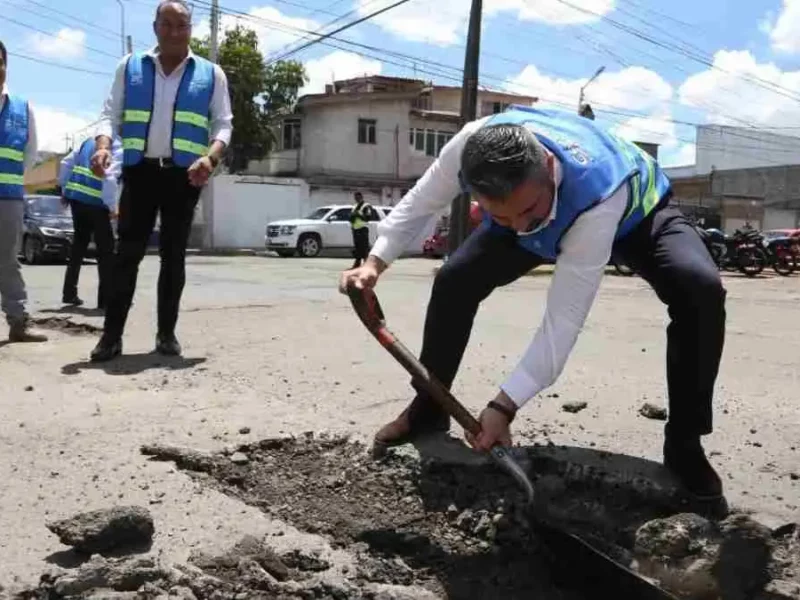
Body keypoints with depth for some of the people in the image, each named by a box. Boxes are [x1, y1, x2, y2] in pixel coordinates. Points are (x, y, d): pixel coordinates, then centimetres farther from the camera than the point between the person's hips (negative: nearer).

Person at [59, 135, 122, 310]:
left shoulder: (90, 141, 15)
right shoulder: (119, 149, -7)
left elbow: (66, 163, 15)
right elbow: (109, 177, -20)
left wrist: (65, 189, 23)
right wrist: (112, 207, -13)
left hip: (75, 198, 7)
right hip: (95, 203, -7)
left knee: (79, 244, 20)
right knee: (106, 250, 2)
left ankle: (69, 293, 21)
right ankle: (105, 299, 1)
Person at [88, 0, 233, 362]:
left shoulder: (211, 74, 8)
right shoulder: (130, 67, 11)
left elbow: (224, 124, 4)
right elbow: (111, 114, 6)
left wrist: (210, 157, -16)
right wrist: (103, 147, -16)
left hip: (183, 175, 0)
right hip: (140, 170, 0)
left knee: (173, 255, 5)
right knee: (127, 252, -3)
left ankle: (166, 333, 12)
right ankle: (112, 334, -1)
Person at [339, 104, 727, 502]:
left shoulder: (596, 199, -48)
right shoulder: (469, 147, -37)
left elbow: (564, 318, -42)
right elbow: (421, 200, -13)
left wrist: (504, 405, -41)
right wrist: (375, 262, -22)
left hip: (634, 209, -3)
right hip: (555, 209, 4)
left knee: (700, 290, -31)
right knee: (454, 279, -9)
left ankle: (684, 443, -13)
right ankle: (428, 409, 13)